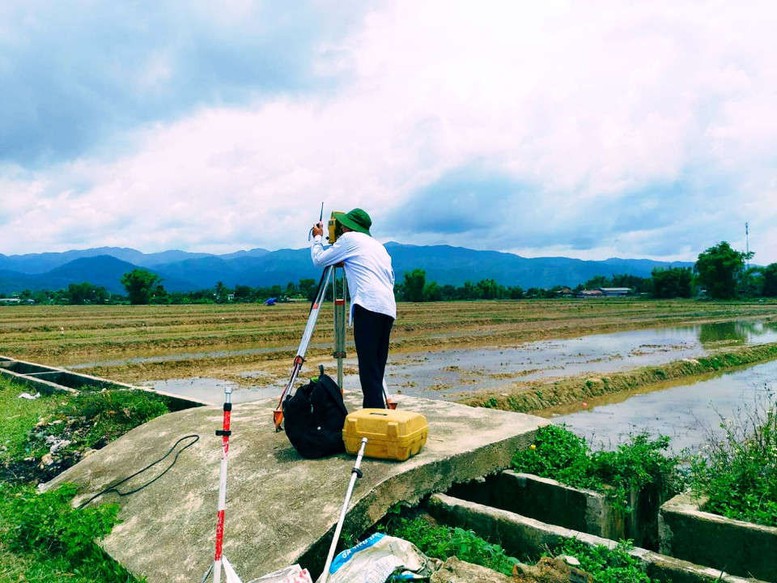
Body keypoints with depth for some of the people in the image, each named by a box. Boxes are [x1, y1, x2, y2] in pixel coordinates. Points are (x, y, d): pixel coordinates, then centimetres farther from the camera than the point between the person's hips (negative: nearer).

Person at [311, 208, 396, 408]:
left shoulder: (349, 239, 8)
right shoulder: (378, 246, 29)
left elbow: (319, 260, 12)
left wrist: (317, 238, 31)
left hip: (368, 306, -8)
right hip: (388, 309, 8)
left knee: (368, 368, -11)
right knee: (376, 367, 9)